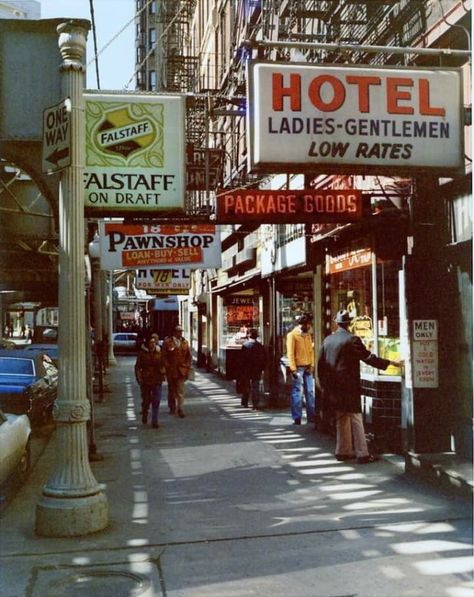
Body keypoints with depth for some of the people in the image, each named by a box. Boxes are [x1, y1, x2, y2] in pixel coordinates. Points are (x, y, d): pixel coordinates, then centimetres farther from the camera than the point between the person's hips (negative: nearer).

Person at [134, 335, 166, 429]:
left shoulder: (159, 353, 3)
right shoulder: (142, 353, -3)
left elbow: (163, 365, 14)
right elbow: (137, 367, 0)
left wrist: (162, 371, -6)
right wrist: (139, 379, -8)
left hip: (157, 381, 1)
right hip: (145, 381, -1)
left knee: (156, 402, -5)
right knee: (146, 401, 9)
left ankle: (155, 421, 0)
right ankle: (144, 416, 38)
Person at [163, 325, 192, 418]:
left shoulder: (185, 342, 7)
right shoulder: (167, 342, -3)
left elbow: (189, 356, 12)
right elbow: (164, 356, -4)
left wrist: (188, 368, 4)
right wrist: (167, 366, -11)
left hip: (181, 370, 1)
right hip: (171, 370, -1)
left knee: (180, 391, -7)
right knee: (171, 390, 12)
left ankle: (180, 409, -5)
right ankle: (172, 408, 26)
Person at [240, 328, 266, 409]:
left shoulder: (245, 345, -11)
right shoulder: (260, 346, -2)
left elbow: (243, 358, -13)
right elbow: (264, 359, 1)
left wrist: (242, 368, -4)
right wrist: (262, 368, 10)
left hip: (246, 369, -2)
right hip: (257, 370, 2)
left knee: (246, 386, 14)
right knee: (256, 387, 5)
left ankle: (245, 403, 22)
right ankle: (255, 405, 0)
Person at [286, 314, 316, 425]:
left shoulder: (308, 335, 14)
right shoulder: (292, 335, -6)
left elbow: (311, 350, 14)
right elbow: (290, 353, -10)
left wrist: (312, 365, 3)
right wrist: (293, 369, -15)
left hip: (308, 368, 6)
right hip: (298, 367, -6)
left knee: (310, 392, 6)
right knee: (297, 393, -2)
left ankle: (311, 416, 13)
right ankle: (297, 418, 4)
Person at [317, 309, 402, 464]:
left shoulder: (327, 340, 4)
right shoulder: (352, 340, -13)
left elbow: (321, 364, 8)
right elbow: (369, 358, -13)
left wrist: (324, 385, 17)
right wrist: (391, 363, -4)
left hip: (333, 387, 6)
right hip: (349, 386, -6)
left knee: (342, 419, 15)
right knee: (355, 418, -1)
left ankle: (343, 451, 20)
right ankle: (362, 454, 1)